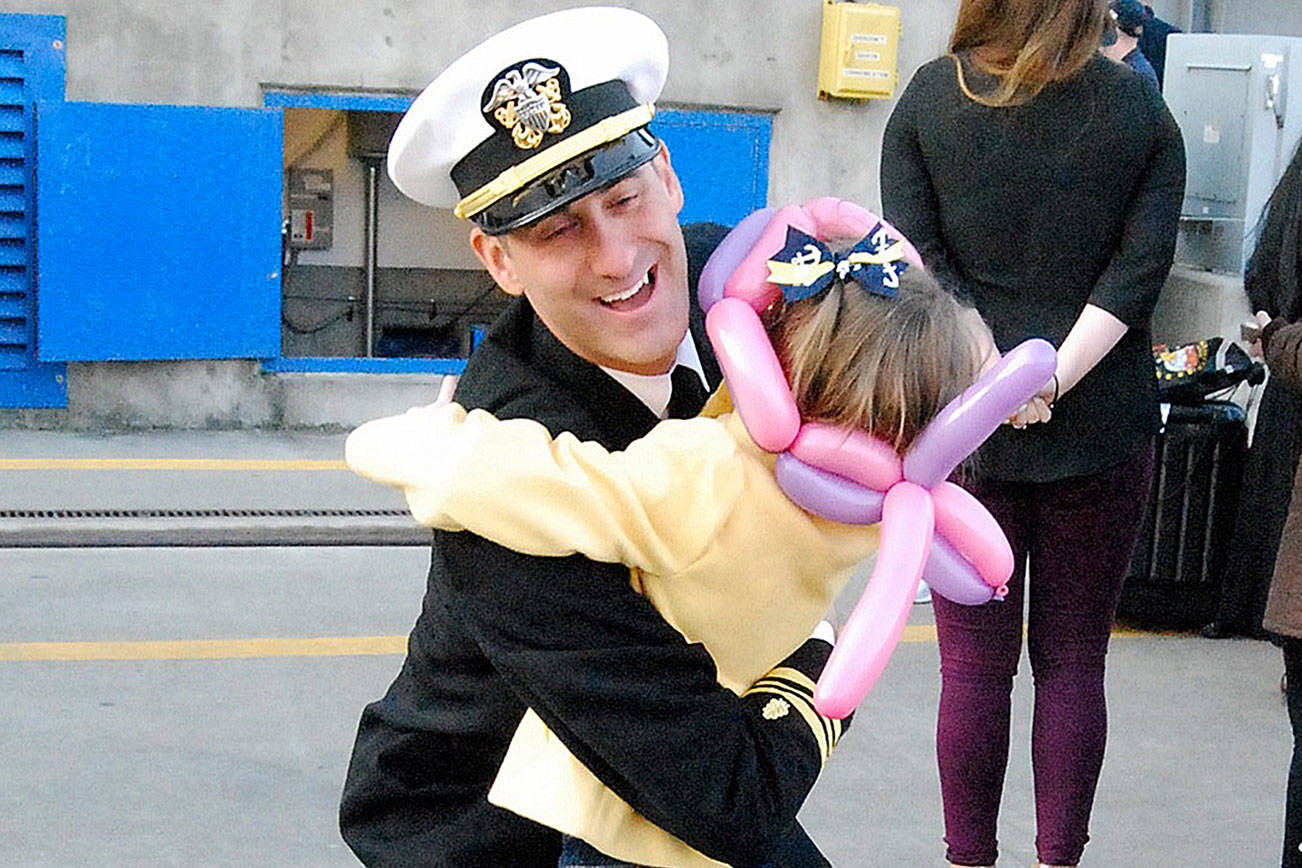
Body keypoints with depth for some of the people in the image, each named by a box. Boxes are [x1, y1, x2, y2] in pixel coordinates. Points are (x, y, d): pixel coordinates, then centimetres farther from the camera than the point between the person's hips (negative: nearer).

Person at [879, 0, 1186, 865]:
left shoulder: (930, 97, -2)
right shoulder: (1141, 108, 0)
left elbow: (917, 259, -10)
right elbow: (1141, 268, -9)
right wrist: (1053, 379, -15)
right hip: (1103, 430, 1)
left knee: (974, 667, 7)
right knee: (1075, 664, 10)